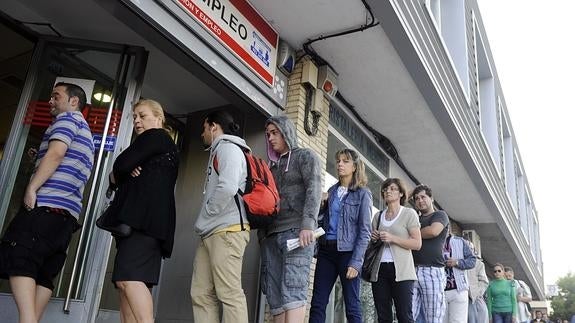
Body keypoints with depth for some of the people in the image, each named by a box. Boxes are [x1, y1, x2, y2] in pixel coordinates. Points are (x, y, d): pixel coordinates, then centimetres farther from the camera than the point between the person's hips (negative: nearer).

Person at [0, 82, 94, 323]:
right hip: (68, 213, 9)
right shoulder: (86, 134, 31)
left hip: (47, 204, -9)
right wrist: (37, 159, 24)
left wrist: (31, 188, -15)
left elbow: (56, 152, -14)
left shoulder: (68, 118, 4)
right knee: (43, 274, 4)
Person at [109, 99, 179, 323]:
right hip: (144, 220, 10)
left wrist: (120, 174, 15)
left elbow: (120, 165, -8)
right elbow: (116, 179, 26)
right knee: (126, 282, 1)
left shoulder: (155, 136, 5)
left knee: (128, 278, -22)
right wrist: (126, 172, 2)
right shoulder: (165, 146, 31)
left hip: (144, 218, -10)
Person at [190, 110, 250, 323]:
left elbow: (228, 188, -18)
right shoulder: (217, 152, 28)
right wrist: (205, 222, 11)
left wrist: (207, 213, -6)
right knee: (201, 294, 5)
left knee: (229, 293, -11)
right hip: (211, 233, 10)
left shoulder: (228, 148, -2)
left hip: (227, 230, -10)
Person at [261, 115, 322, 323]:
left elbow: (314, 190, -7)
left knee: (293, 289, -17)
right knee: (274, 295, -2)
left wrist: (307, 224, -21)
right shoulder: (273, 165, 26)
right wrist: (261, 234, 15)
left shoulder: (306, 156, 8)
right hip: (271, 235, 6)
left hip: (296, 230, -6)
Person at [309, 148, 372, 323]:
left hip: (348, 252, -5)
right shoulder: (332, 190, 16)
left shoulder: (362, 193, 1)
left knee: (352, 307, 1)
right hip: (326, 250, 5)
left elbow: (364, 232, -5)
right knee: (317, 304, 2)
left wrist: (356, 262, -13)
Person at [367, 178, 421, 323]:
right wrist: (373, 238, 2)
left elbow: (417, 244, -4)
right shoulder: (378, 216, 17)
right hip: (379, 270, 4)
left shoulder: (409, 213, 4)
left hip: (401, 270, -4)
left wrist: (392, 238, -14)